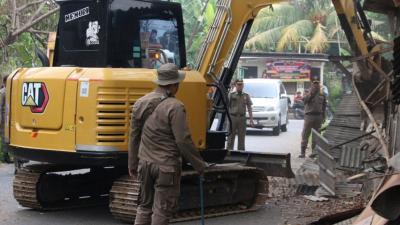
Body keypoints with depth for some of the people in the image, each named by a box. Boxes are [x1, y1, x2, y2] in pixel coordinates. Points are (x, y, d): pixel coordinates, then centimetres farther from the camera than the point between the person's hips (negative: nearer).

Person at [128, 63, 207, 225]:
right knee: (161, 211, 3)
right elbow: (183, 141, -18)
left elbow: (134, 137, 10)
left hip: (145, 163, 6)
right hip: (167, 166, -6)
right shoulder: (175, 107, -16)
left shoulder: (141, 103, 4)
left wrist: (132, 164, 19)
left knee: (144, 206, 18)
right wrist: (199, 166, -8)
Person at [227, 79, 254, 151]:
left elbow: (249, 108, 8)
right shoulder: (231, 95, 3)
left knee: (241, 137, 5)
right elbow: (226, 106, 3)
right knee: (231, 136, 0)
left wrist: (251, 120, 2)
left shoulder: (246, 96, 9)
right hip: (232, 117, -2)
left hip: (242, 118, 2)